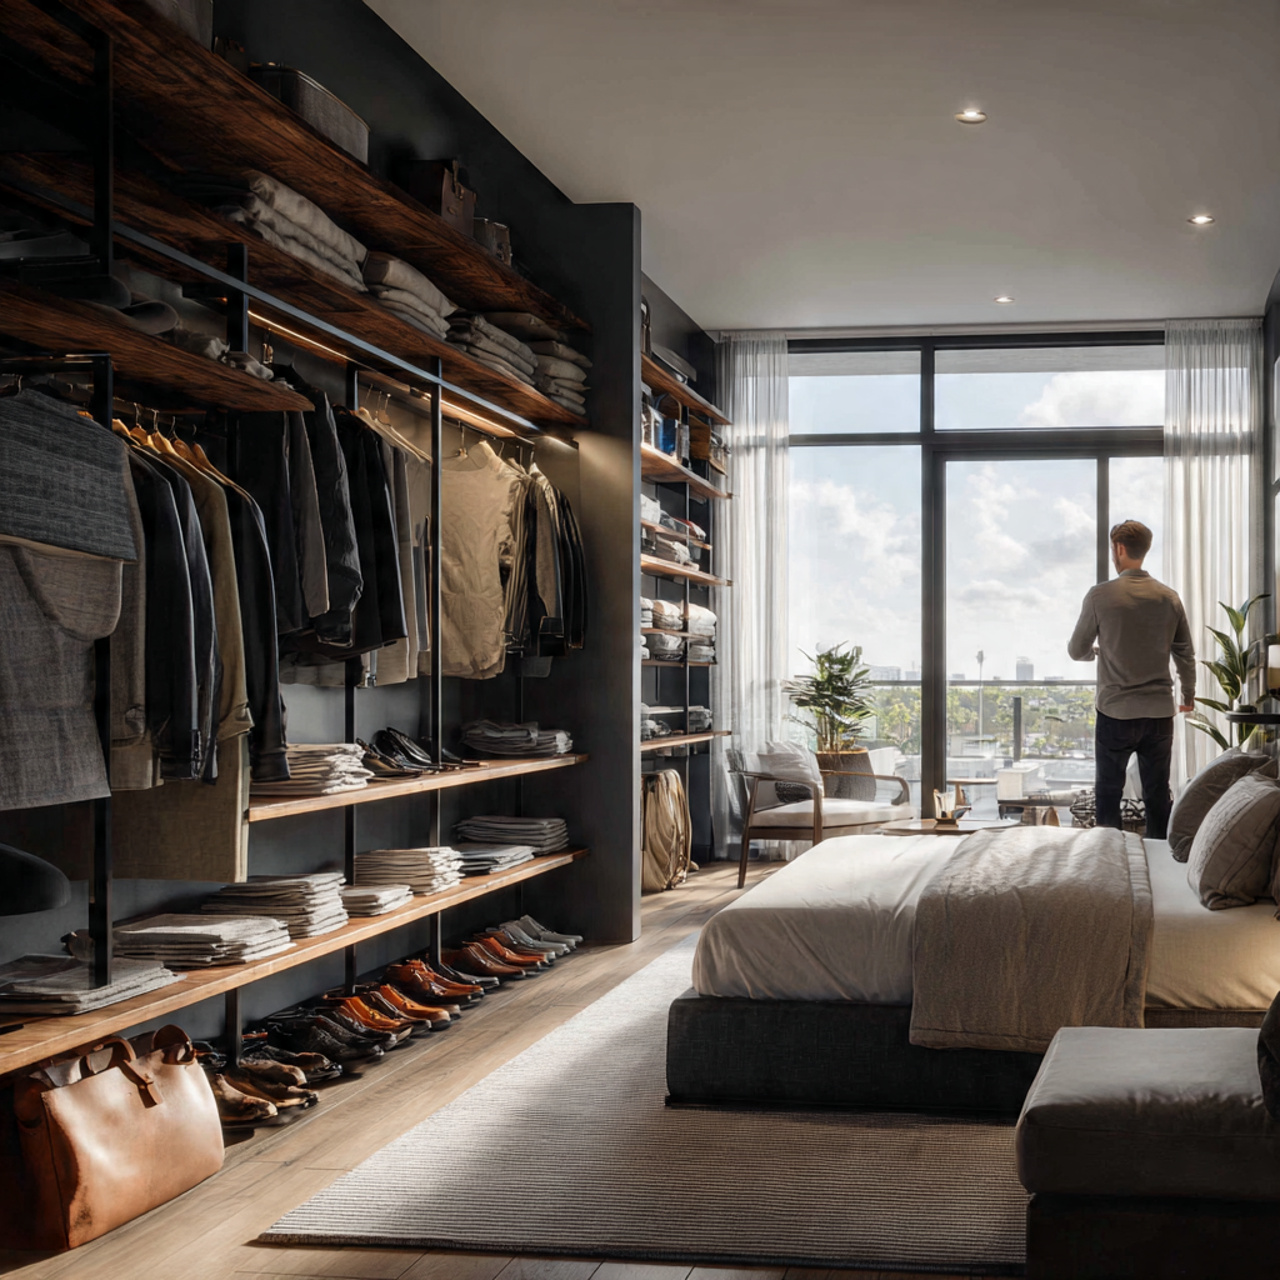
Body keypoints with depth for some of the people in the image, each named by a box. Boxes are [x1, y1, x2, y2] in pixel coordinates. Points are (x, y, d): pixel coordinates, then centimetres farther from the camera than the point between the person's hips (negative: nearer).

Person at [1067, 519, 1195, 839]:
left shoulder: (1101, 596, -9)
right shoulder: (1169, 597, 1)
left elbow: (1077, 651, 0)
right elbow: (1186, 654, 9)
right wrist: (1189, 694, 25)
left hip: (1116, 712, -3)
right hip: (1160, 711, 3)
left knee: (1108, 793, 8)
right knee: (1159, 793, 9)